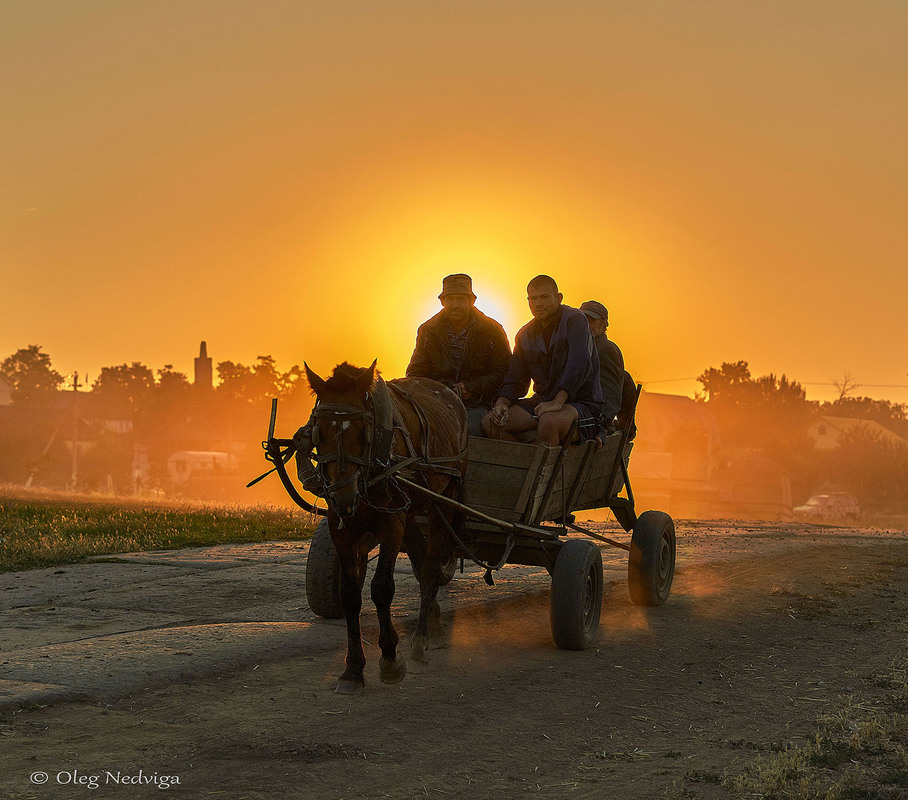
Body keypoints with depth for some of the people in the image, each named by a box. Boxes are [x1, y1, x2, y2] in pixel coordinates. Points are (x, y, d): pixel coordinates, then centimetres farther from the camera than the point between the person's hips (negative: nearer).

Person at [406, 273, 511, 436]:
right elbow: (416, 373, 10)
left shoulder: (492, 331, 2)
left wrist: (471, 388, -12)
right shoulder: (428, 331, 9)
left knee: (469, 428, -33)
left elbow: (504, 371, 2)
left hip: (477, 404, -1)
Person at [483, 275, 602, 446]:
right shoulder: (526, 334, 12)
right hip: (542, 402, 6)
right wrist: (501, 403, -10)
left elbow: (580, 363, -23)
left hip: (582, 404, -6)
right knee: (490, 422, -14)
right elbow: (515, 380, 14)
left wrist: (557, 402, -33)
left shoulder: (574, 319, -8)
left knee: (549, 421, -40)